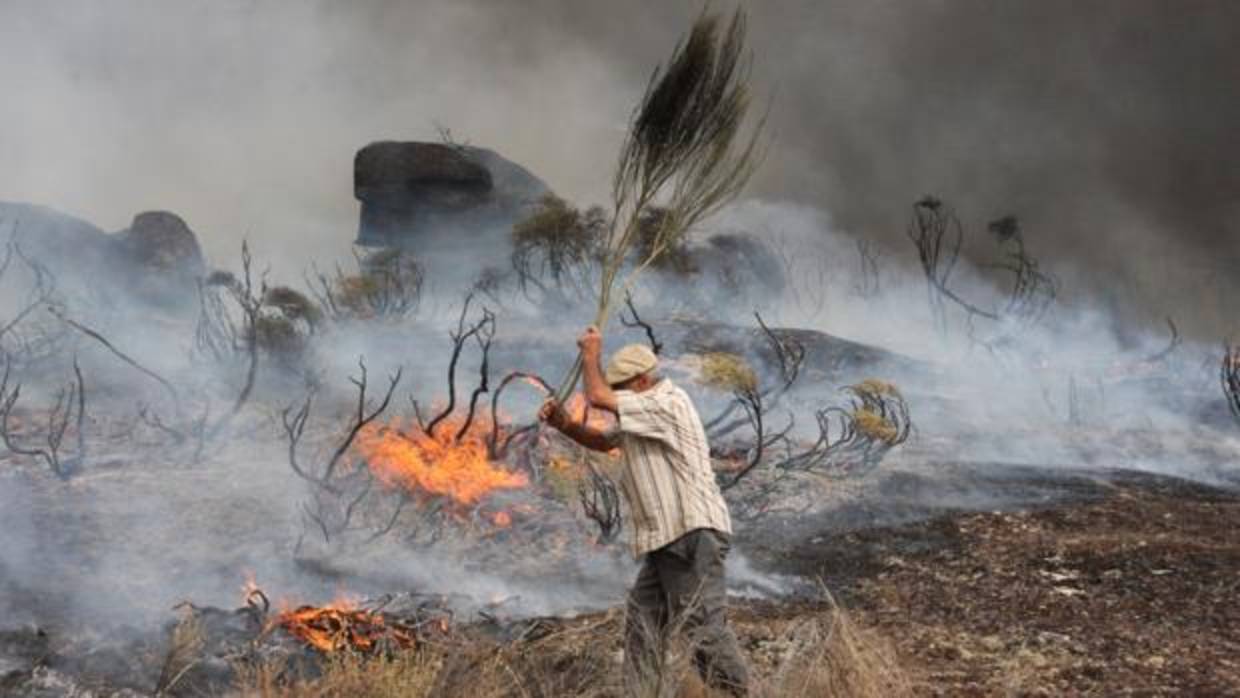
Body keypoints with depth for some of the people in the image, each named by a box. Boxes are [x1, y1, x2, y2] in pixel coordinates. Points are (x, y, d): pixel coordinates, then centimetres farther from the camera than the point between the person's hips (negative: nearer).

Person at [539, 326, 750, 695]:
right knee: (641, 623, 10)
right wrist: (564, 424, 10)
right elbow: (603, 441, 29)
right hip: (667, 539, 10)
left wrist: (590, 353, -1)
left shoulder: (668, 403, -13)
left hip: (694, 534, -10)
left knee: (705, 626, -14)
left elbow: (597, 398, -18)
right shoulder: (641, 416, 19)